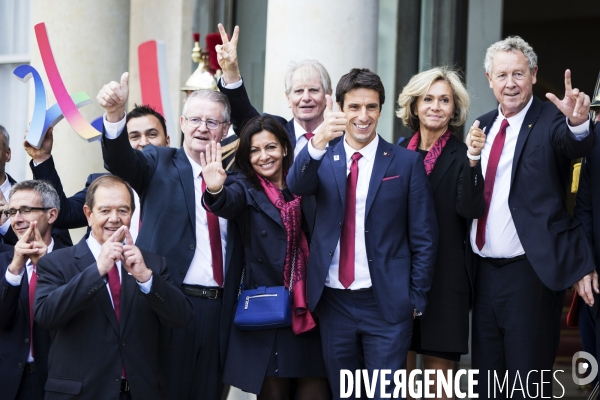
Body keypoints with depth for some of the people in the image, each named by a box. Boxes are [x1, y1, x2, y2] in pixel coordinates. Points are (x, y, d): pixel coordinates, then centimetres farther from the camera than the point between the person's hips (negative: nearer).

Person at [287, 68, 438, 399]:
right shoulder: (322, 158, 4)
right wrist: (318, 142, -37)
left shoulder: (406, 162, -1)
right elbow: (296, 186, -19)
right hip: (333, 302, 3)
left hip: (386, 304, -3)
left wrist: (416, 299, -4)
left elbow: (424, 237, 1)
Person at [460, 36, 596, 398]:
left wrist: (578, 124, -53)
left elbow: (577, 146, -31)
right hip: (485, 270, 6)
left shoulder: (551, 120, -7)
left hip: (531, 272, -6)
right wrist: (472, 157, -12)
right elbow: (467, 204, 5)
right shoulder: (485, 127, 11)